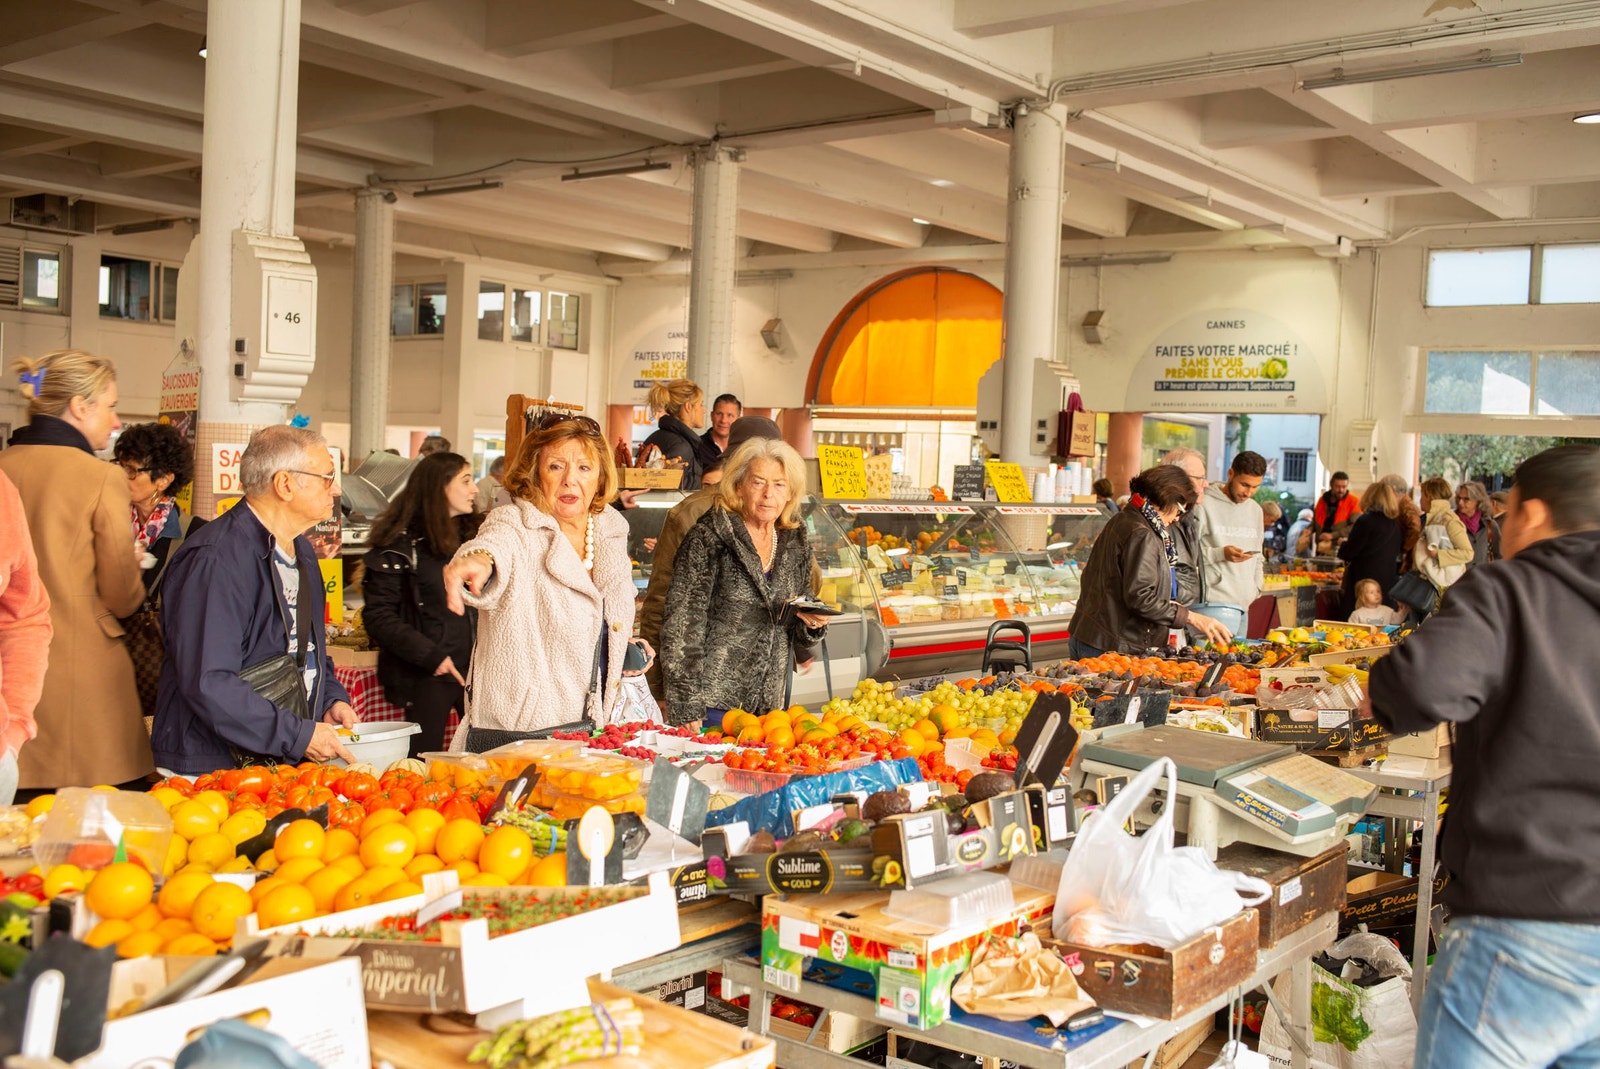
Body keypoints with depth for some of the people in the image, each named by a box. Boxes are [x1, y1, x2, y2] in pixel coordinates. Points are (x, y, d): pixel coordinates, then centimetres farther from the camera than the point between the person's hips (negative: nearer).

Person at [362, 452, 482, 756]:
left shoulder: (475, 533, 13)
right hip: (427, 674, -5)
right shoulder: (401, 543, -5)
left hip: (477, 668, 5)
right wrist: (431, 656, -15)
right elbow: (378, 615, -9)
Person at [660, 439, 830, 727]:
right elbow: (681, 624, -12)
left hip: (768, 704, 5)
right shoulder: (709, 536, -8)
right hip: (711, 703, -5)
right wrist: (687, 712, -16)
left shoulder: (796, 544, 8)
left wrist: (812, 624, -6)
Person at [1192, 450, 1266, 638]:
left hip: (1243, 605, 8)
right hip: (1214, 603, -8)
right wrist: (1221, 554, -20)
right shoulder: (1204, 505, -6)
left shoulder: (1255, 510, 19)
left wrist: (1256, 586, 14)